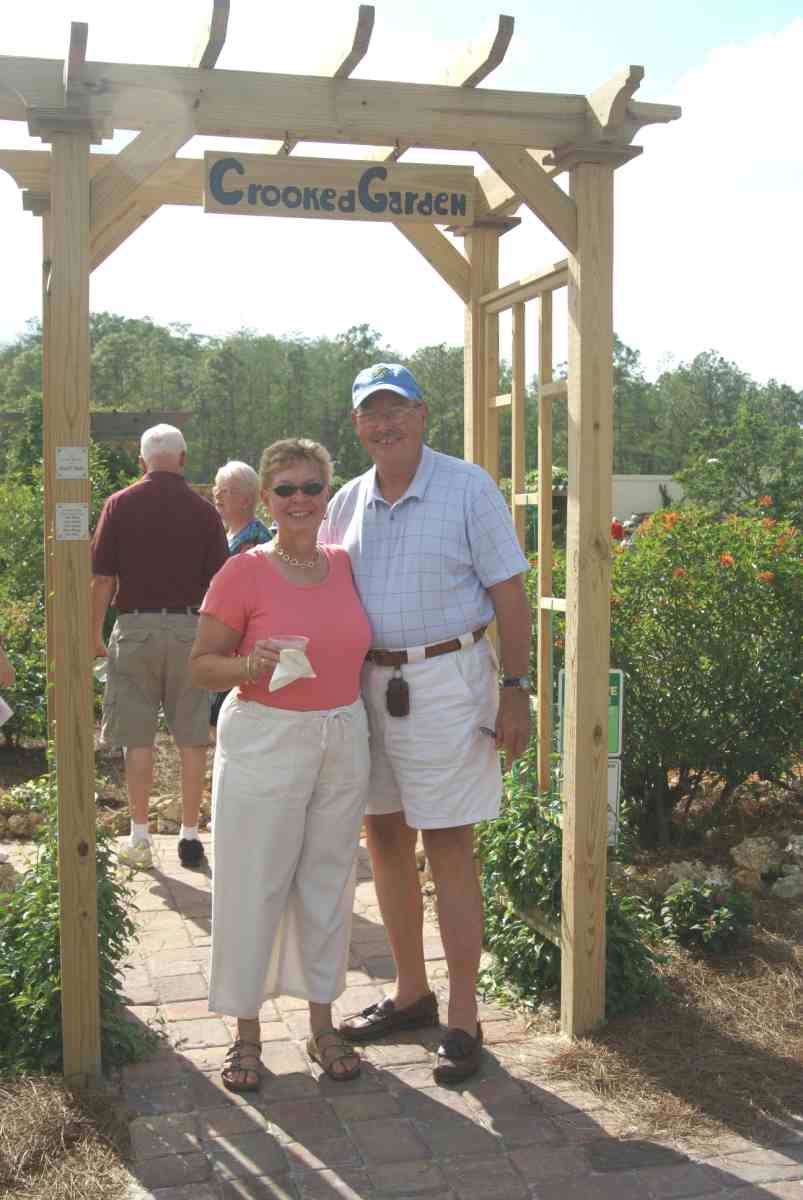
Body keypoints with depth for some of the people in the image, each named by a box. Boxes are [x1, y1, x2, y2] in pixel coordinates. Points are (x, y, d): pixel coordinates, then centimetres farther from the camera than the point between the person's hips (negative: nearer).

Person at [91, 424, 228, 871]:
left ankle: (140, 837, 11)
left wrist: (95, 634, 7)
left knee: (138, 740, 6)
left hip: (135, 628, 0)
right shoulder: (203, 510, 0)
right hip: (189, 628, 0)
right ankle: (190, 834, 11)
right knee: (192, 739, 7)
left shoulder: (120, 504, -1)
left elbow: (102, 578, -3)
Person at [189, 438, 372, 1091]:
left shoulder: (345, 565, 5)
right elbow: (201, 665, -5)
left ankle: (322, 1024, 26)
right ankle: (247, 1032, 19)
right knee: (255, 885, 2)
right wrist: (252, 665, -22)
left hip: (344, 743, 4)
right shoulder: (243, 573, -8)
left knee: (327, 883, 12)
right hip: (264, 744, -4)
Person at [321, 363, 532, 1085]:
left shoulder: (468, 488, -5)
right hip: (369, 681, 6)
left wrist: (515, 690, -11)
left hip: (447, 682, -6)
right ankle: (411, 994, 28)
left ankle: (463, 1019, 8)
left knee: (449, 849, -3)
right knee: (386, 840, 12)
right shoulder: (349, 502, 10)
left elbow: (509, 595, -5)